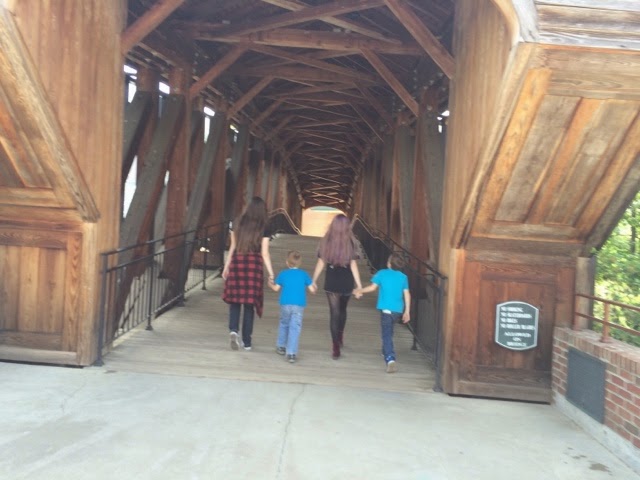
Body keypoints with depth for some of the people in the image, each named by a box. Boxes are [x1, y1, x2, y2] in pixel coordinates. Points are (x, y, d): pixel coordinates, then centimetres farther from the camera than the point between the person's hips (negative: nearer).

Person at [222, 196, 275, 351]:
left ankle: (233, 330, -12)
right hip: (254, 265, -1)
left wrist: (226, 266, 16)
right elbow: (265, 254, -5)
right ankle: (246, 342, 11)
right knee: (249, 304, 6)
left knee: (235, 300, 11)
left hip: (237, 263, 2)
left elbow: (232, 247, 9)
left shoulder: (237, 224, 5)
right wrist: (271, 273, -1)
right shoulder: (263, 229, -2)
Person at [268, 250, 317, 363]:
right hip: (299, 305, -1)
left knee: (284, 324, 22)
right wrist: (314, 289, 25)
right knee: (295, 328, -2)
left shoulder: (283, 274, 2)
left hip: (285, 304, 1)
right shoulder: (304, 274, 2)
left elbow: (276, 288, 7)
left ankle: (281, 347, 33)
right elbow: (312, 290, 2)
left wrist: (270, 283, 28)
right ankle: (291, 353, -9)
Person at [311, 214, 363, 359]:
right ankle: (340, 337, 40)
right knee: (342, 310, 22)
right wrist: (359, 285, -6)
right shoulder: (350, 243, -9)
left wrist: (313, 280, 7)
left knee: (334, 312, 5)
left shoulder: (326, 242, -6)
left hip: (331, 283, 0)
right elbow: (353, 265, -10)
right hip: (346, 283, 0)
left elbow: (321, 263, -3)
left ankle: (336, 347, 1)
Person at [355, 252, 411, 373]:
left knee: (387, 334, -8)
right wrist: (407, 311, 10)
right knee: (388, 331, 27)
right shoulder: (403, 277, 7)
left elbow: (373, 287, -4)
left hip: (386, 309, -4)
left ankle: (390, 359, -25)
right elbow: (407, 294, 5)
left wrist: (359, 291, 12)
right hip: (398, 310, 4)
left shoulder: (382, 273, -2)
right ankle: (386, 352, 42)